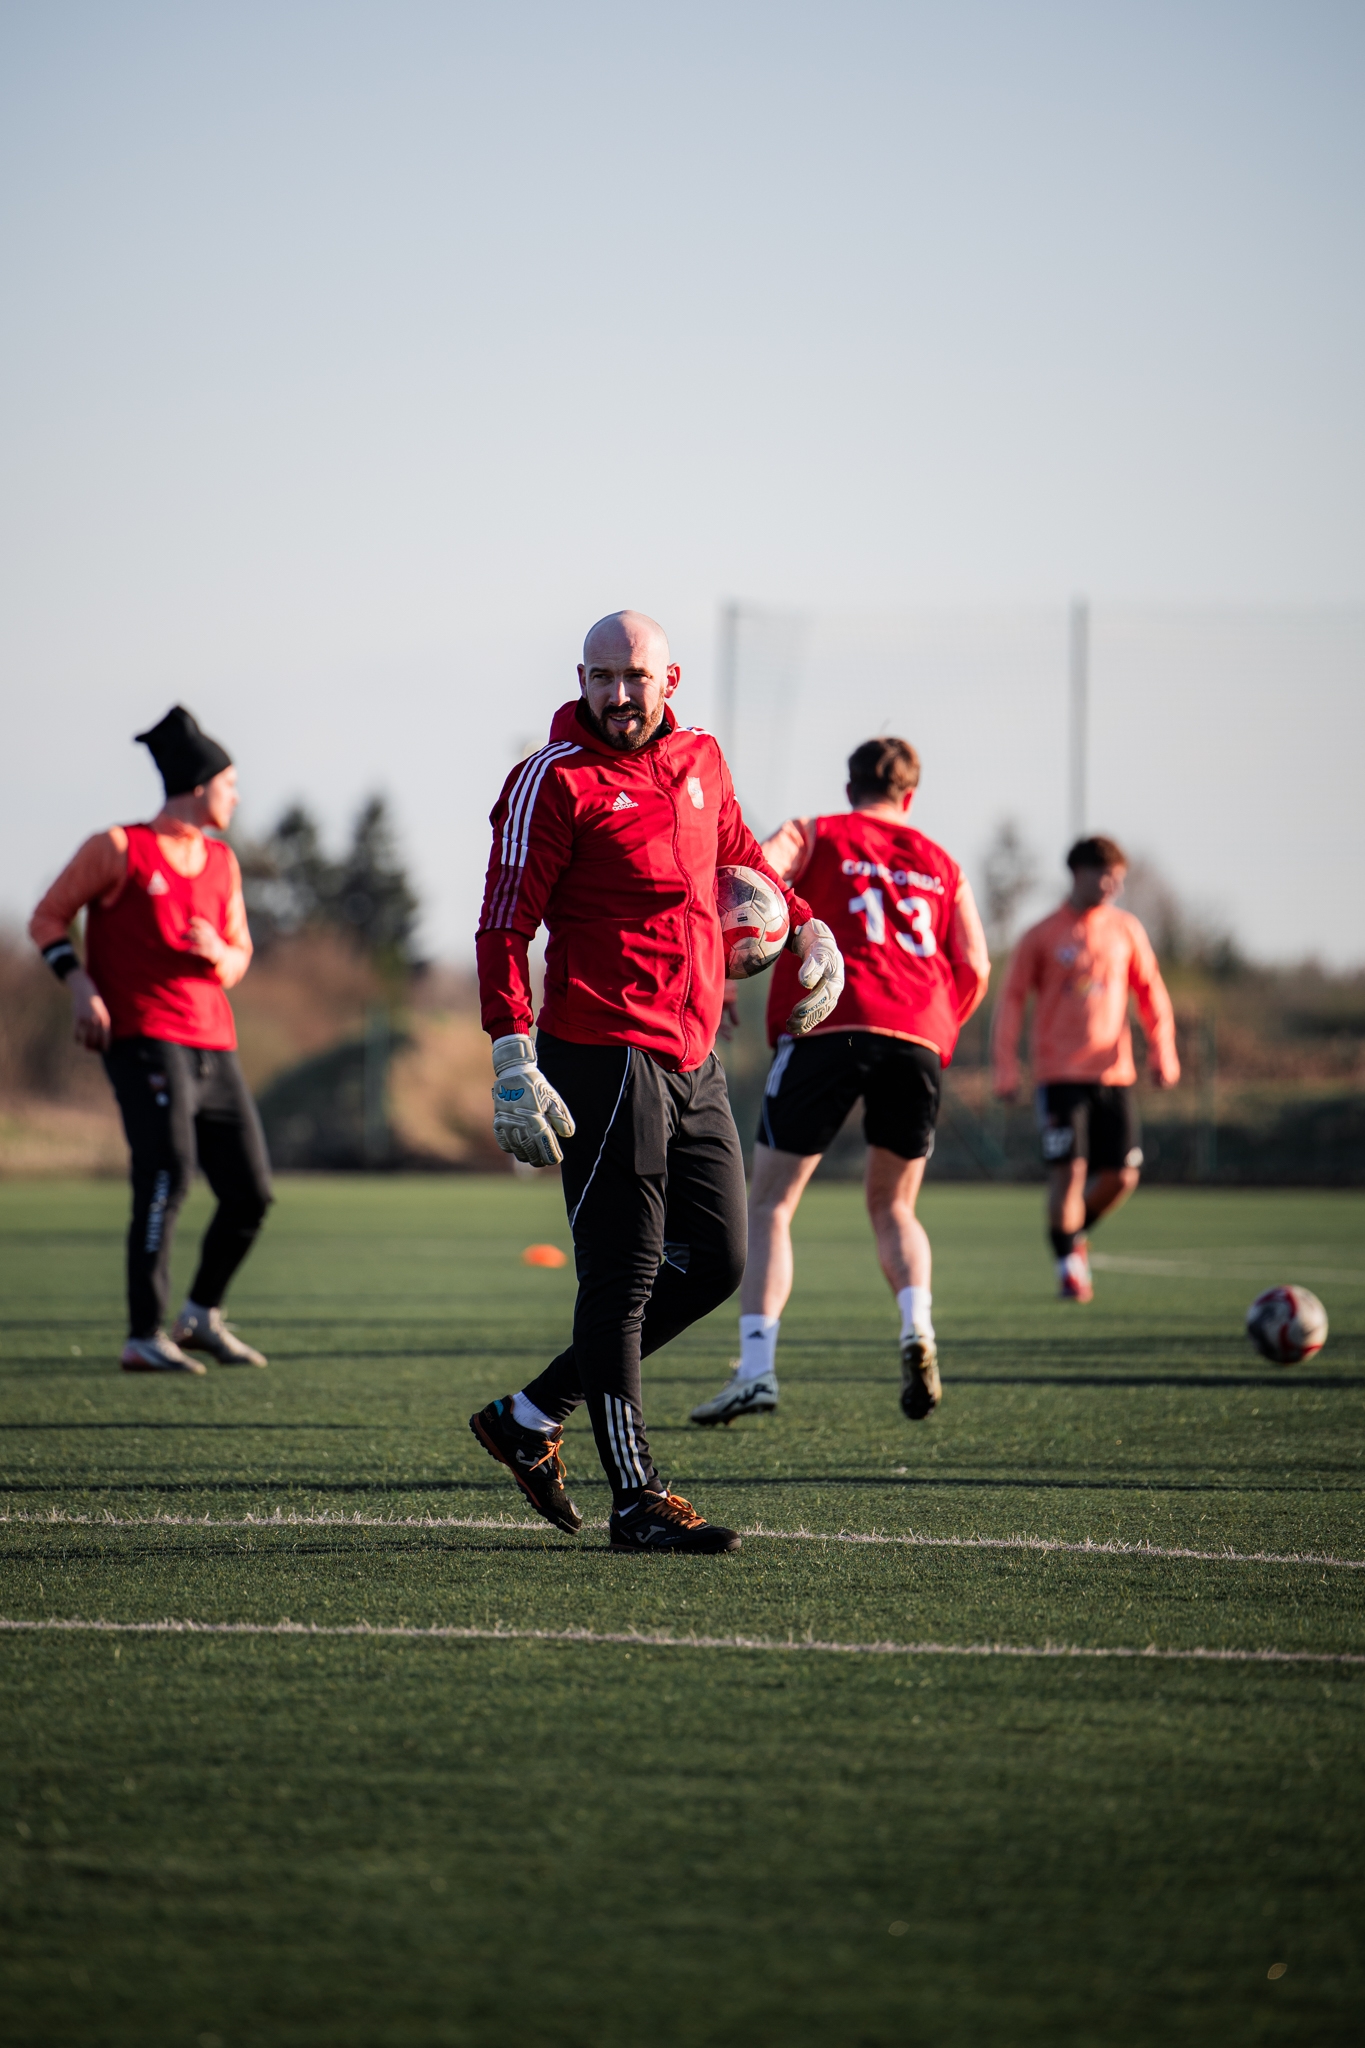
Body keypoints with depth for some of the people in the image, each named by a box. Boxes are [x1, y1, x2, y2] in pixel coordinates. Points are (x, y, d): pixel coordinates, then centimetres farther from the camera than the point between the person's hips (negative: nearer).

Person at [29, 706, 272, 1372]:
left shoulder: (221, 862, 17)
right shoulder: (118, 849, -1)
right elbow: (47, 919, 4)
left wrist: (218, 953, -3)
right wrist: (79, 983, -13)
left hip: (214, 1047, 7)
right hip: (142, 1036, -7)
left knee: (250, 1193, 6)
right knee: (168, 1170, -22)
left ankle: (201, 1315, 27)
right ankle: (144, 1336, -19)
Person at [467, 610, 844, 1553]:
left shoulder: (700, 759, 13)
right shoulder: (556, 781, -9)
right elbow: (505, 929, -11)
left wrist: (808, 926, 26)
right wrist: (514, 1060, -18)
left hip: (694, 1060, 8)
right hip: (607, 1059, -8)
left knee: (715, 1261, 10)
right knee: (624, 1277, -6)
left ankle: (531, 1415, 19)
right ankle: (638, 1499, -1)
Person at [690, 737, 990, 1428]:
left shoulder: (812, 835, 16)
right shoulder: (942, 865, 24)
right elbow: (973, 968, 15)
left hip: (828, 1027, -3)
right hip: (918, 1037, 3)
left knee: (769, 1204, 2)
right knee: (893, 1207, 20)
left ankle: (756, 1370, -12)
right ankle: (916, 1327, -7)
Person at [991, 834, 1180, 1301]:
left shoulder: (1126, 930, 8)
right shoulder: (1042, 937, -1)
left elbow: (1150, 993, 15)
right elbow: (1012, 1000, 1)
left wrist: (1163, 1054, 6)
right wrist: (1006, 1070, -5)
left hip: (1114, 1074, 4)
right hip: (1059, 1075, -4)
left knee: (1122, 1174, 0)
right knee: (1069, 1170, -11)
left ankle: (1076, 1232, 27)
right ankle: (1069, 1266, 2)